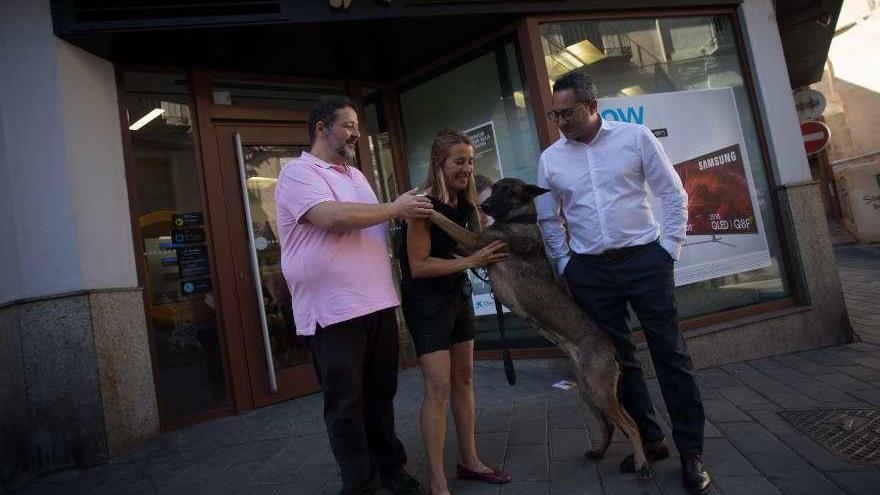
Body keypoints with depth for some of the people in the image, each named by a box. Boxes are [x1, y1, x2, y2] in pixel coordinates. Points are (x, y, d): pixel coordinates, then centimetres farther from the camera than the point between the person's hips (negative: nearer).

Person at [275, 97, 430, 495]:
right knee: (346, 405, 4)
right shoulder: (298, 172, -7)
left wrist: (408, 210, 9)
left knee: (381, 395, 18)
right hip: (334, 311, -8)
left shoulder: (355, 175, 19)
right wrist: (395, 208, -13)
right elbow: (333, 216, -23)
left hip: (378, 302, 8)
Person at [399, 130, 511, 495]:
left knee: (464, 380, 13)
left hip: (458, 295, 8)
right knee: (438, 388, -8)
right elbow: (418, 266, -23)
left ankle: (469, 461, 26)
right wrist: (471, 261, -25)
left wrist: (490, 253, 0)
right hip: (427, 302, -8)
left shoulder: (465, 202, 5)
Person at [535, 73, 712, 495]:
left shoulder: (635, 137, -3)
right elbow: (549, 220, 12)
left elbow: (673, 194, 2)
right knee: (617, 357, 9)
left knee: (670, 353, 1)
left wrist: (669, 248, -4)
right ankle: (650, 440, 25)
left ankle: (691, 453, 14)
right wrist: (566, 266, 6)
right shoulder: (550, 159, 3)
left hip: (644, 259, -2)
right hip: (590, 270, 3)